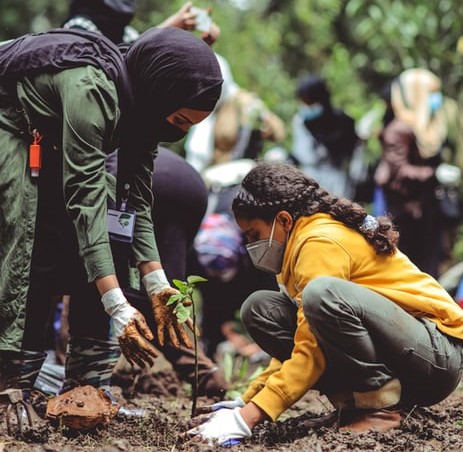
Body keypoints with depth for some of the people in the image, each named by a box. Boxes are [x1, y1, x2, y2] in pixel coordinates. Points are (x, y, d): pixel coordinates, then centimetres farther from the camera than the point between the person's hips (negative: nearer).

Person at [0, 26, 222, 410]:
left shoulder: (142, 102, -9)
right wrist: (117, 307, -41)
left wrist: (159, 289, -14)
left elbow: (138, 201, -7)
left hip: (49, 139, 9)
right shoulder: (91, 89, -36)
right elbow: (86, 199, -38)